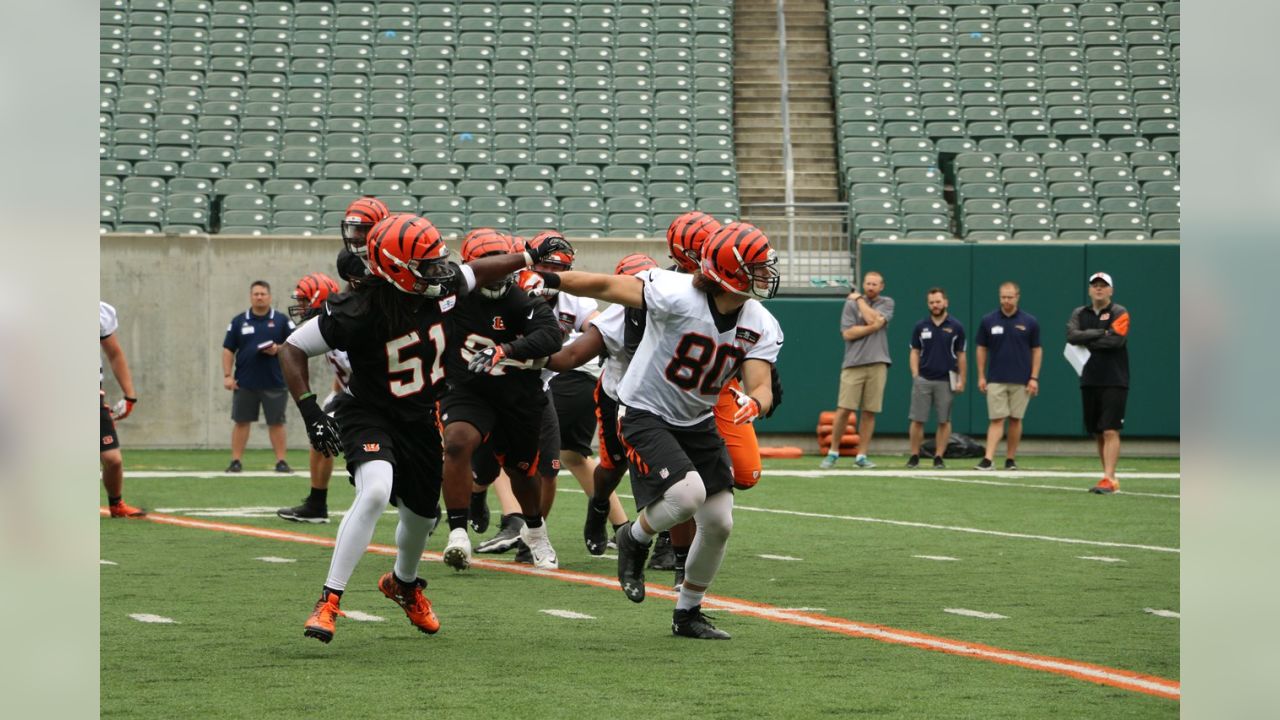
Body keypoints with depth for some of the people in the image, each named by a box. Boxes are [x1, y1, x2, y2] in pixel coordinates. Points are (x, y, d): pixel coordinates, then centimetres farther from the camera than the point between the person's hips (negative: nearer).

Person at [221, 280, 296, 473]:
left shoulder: (281, 321, 5)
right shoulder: (238, 322, 8)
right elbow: (228, 349, 7)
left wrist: (278, 349, -14)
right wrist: (227, 375, -1)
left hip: (274, 383, -1)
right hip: (244, 383, 1)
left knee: (276, 422, 1)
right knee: (241, 421, 2)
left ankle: (281, 461, 6)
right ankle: (235, 461, 6)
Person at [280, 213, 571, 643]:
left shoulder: (440, 287, -11)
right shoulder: (360, 311, -28)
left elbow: (476, 272, 13)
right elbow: (293, 349, -21)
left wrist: (529, 258, 15)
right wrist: (311, 413, -28)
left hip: (421, 420, 6)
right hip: (370, 416, -6)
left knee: (422, 514, 19)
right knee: (375, 491, -33)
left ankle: (404, 583, 53)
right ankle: (329, 601, -27)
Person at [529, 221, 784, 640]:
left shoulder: (760, 327, -8)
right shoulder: (677, 296, -25)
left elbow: (761, 387, -15)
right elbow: (608, 287, -21)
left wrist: (753, 404, -39)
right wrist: (548, 281, -27)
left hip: (699, 421, 6)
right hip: (646, 413, -6)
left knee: (719, 523, 0)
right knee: (687, 495, -27)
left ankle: (688, 614, 21)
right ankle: (635, 539, 7)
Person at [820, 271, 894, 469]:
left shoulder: (887, 303, 11)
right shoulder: (851, 304, 7)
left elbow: (874, 319, -9)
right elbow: (847, 333, -5)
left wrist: (860, 299, 3)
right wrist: (873, 327, -8)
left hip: (877, 363, 1)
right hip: (854, 363, -1)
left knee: (869, 412, 1)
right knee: (844, 409, -6)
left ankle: (861, 456, 5)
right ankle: (833, 453, 3)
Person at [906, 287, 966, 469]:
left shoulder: (955, 327, 2)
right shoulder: (921, 326, 6)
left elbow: (960, 355, 4)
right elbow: (915, 352, 9)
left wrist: (961, 380, -1)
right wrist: (915, 375, -2)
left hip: (946, 380, -1)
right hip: (923, 380, 1)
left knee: (944, 421, 1)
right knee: (917, 420, -1)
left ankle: (939, 457, 7)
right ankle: (914, 456, 5)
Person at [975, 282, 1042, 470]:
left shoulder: (1029, 322, 0)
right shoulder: (988, 320, 2)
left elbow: (1037, 350, 4)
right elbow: (982, 349, 8)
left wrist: (1034, 378, -3)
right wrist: (981, 376, 3)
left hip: (1020, 381, 0)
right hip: (995, 380, 0)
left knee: (1016, 419, 4)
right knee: (996, 419, -6)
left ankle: (1011, 459, 12)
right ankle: (988, 459, -12)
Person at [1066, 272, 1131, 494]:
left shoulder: (1119, 313, -1)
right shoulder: (1079, 314, 11)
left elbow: (1117, 340, -17)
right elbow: (1072, 336, -7)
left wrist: (1086, 341, -8)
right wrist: (1101, 333, -13)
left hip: (1114, 382, -5)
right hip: (1089, 381, 5)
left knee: (1110, 432, -12)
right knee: (1098, 433, 7)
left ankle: (1108, 479, -18)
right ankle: (1110, 478, 15)